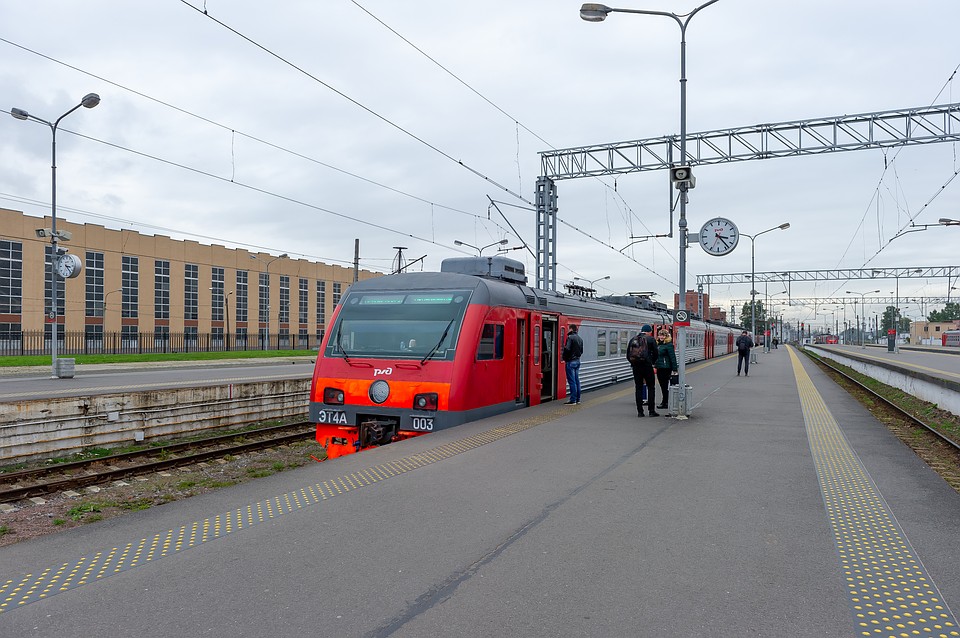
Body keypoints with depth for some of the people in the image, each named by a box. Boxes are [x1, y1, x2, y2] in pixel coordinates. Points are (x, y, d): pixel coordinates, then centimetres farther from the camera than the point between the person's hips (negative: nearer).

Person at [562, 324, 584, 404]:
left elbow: (567, 349, -21)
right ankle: (577, 399, 17)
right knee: (577, 380, 12)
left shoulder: (570, 337, -14)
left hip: (570, 361, -8)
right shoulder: (580, 339, 12)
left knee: (572, 381, -6)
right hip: (577, 361, 8)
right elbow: (581, 351, 15)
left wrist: (564, 357, -5)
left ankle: (573, 400, -4)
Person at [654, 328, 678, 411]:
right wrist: (655, 365, 18)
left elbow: (673, 357, -13)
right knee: (662, 386, 12)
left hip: (666, 368, -8)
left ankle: (664, 403, 3)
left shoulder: (669, 345, -11)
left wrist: (674, 369, -15)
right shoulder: (658, 344, 13)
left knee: (665, 385, -3)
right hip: (659, 368, 8)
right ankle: (664, 402, 20)